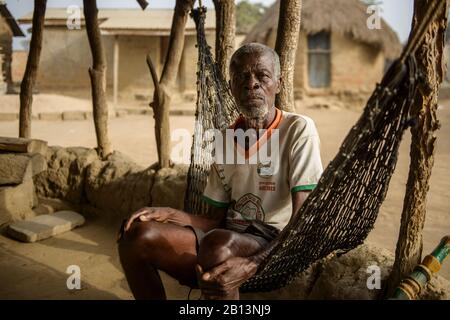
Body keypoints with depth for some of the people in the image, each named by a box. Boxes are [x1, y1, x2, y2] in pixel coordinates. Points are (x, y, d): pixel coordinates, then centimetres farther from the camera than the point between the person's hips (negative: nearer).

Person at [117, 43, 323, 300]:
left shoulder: (298, 130, -7)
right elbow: (216, 221, 13)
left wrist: (250, 265, -30)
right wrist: (169, 214, -6)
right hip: (229, 240, 5)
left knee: (218, 243, -37)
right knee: (138, 234, -14)